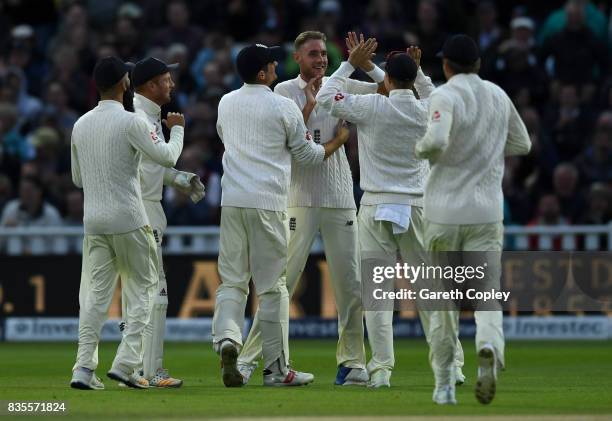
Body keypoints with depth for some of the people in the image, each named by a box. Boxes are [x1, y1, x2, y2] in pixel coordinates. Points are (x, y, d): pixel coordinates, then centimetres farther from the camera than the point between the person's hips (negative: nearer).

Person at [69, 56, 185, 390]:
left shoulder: (81, 125, 8)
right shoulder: (130, 122, -11)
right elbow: (167, 157, -10)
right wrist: (177, 129, 7)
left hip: (93, 221, 5)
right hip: (128, 220, -5)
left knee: (95, 293, 7)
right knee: (142, 289, 5)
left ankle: (84, 368, -3)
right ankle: (126, 363, -5)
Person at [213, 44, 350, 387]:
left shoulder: (227, 103, 9)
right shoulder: (284, 107, -4)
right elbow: (306, 155, 5)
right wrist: (339, 141, 22)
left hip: (232, 201, 4)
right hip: (268, 203, -4)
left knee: (232, 280, 7)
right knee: (272, 286, 2)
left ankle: (226, 337, -21)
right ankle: (277, 369, 6)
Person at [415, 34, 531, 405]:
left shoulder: (445, 96, -9)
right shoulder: (498, 96, 8)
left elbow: (437, 140, -26)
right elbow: (522, 144, 19)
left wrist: (422, 150, -5)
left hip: (444, 210, -3)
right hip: (486, 212, 3)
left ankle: (445, 383, 12)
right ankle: (490, 348, -31)